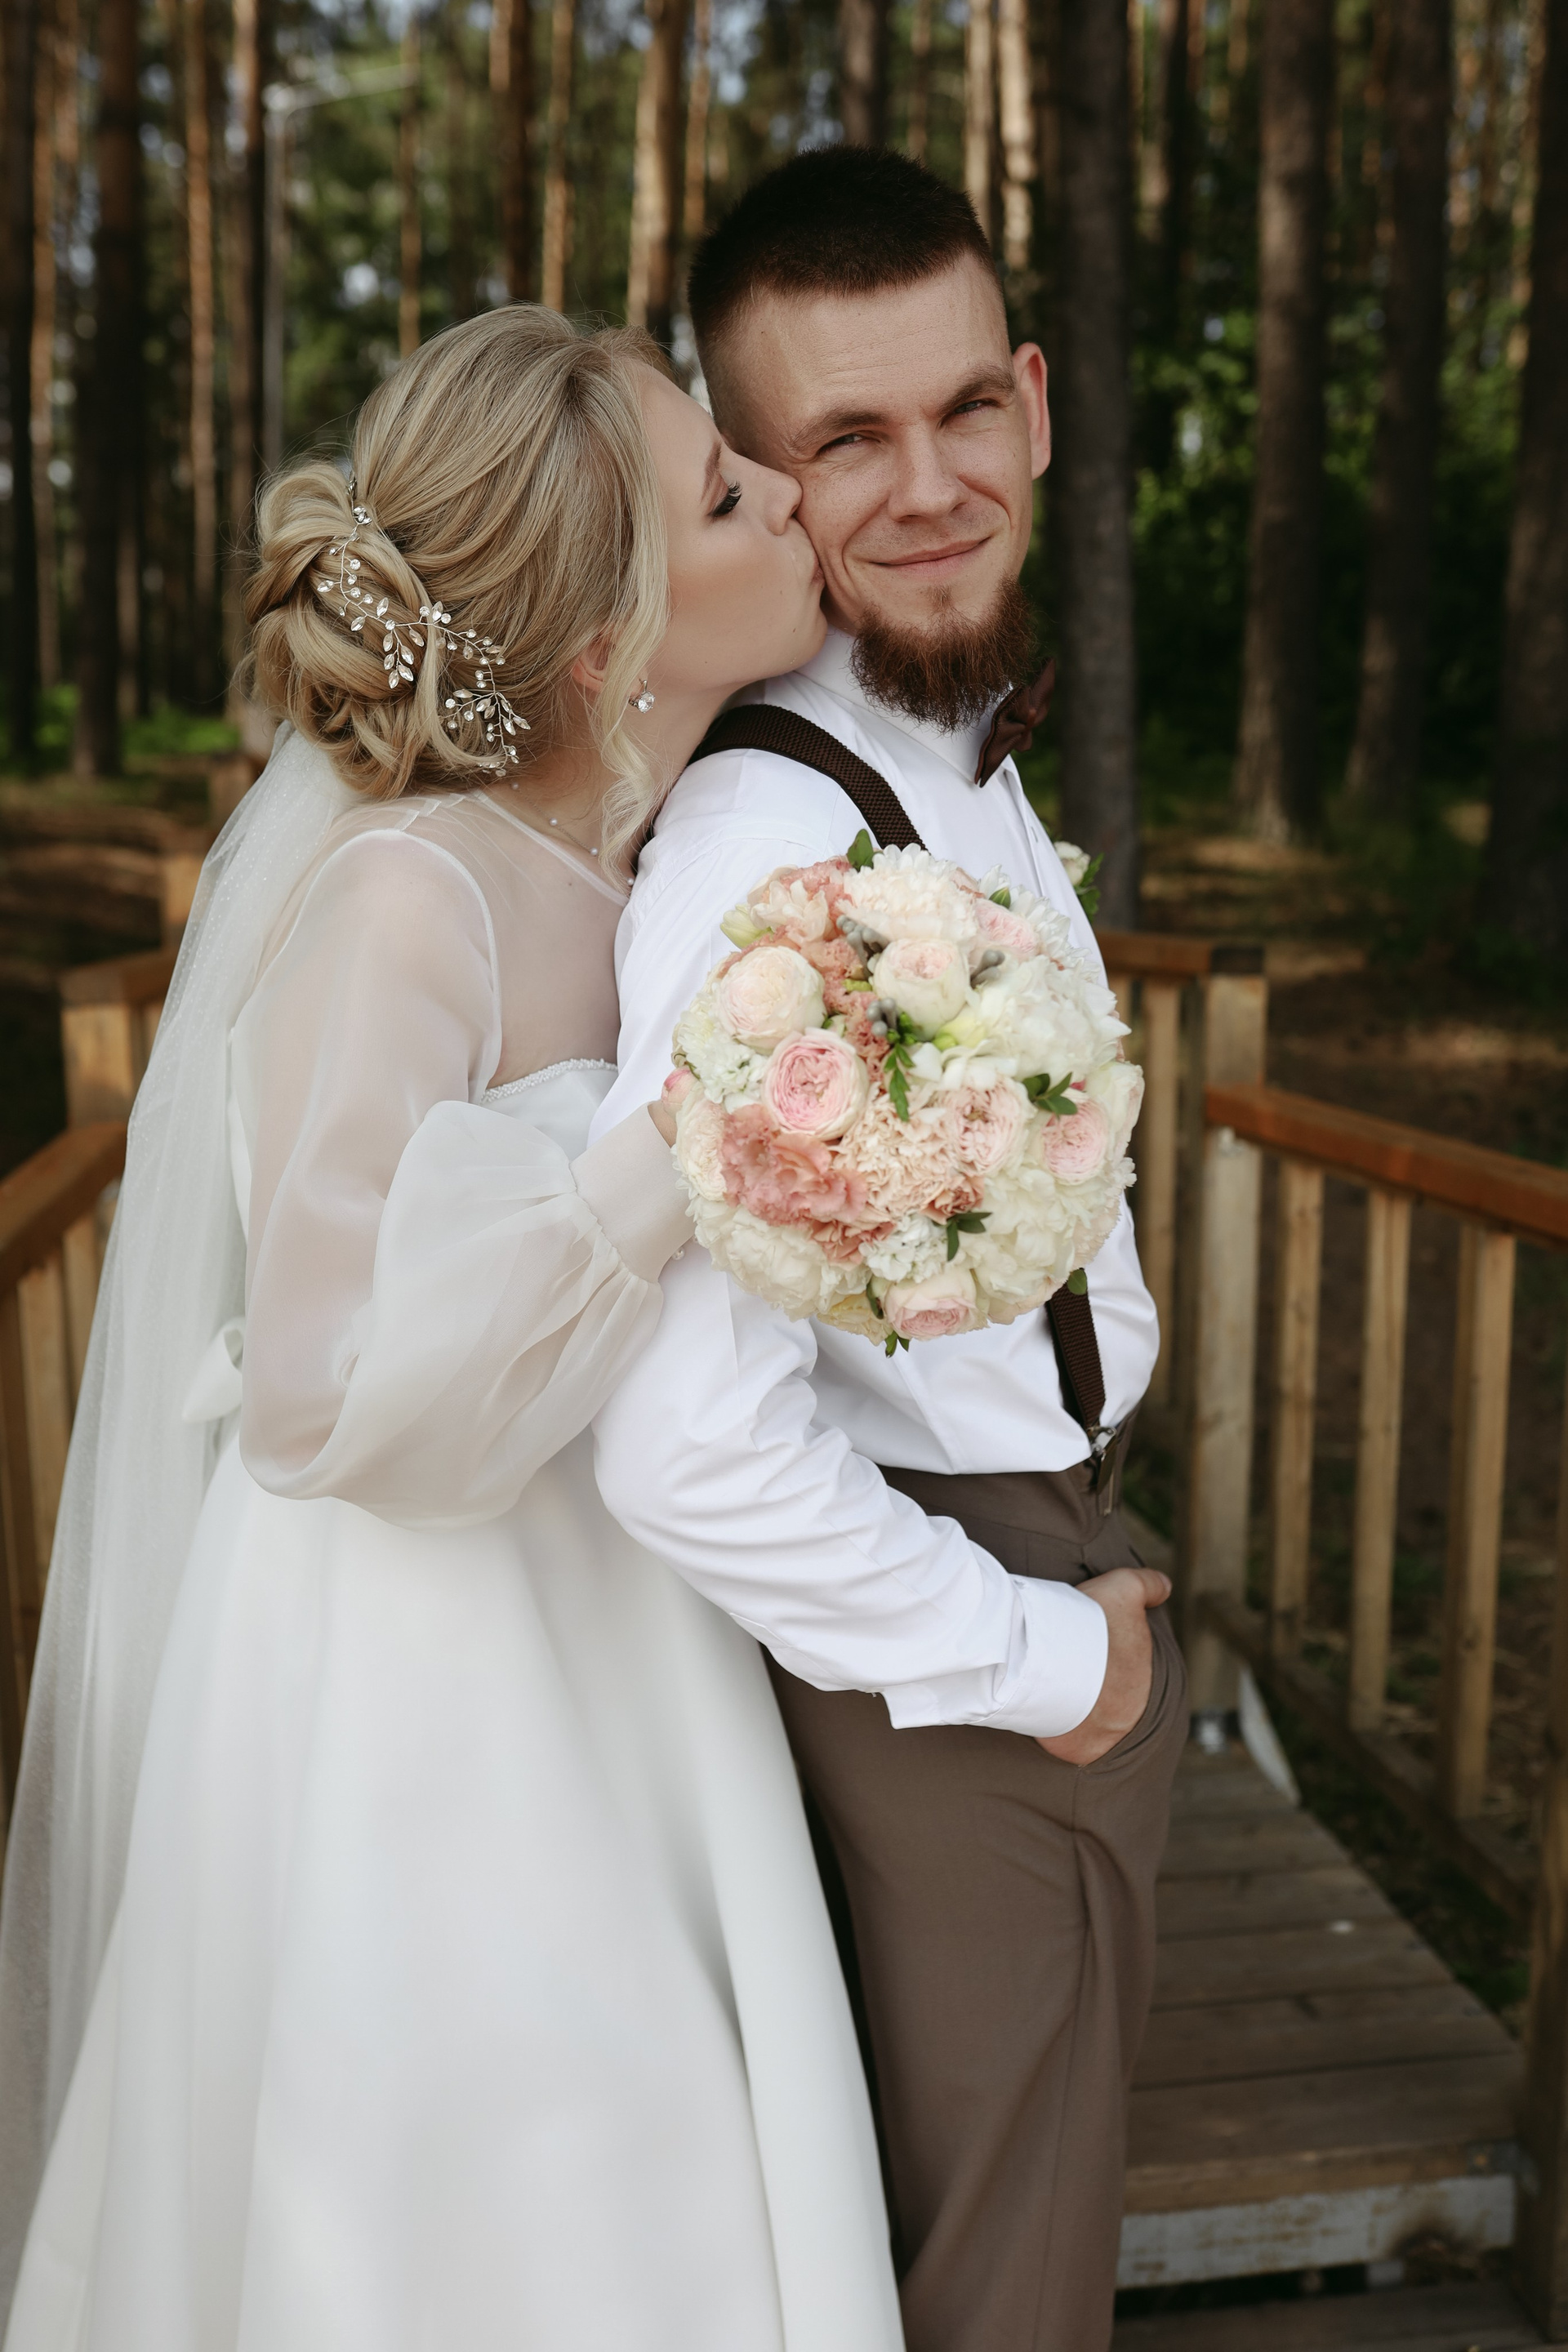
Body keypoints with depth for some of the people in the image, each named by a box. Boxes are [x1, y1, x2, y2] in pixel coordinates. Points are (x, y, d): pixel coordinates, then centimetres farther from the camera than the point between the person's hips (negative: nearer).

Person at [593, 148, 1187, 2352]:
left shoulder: (963, 754, 3)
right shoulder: (774, 837, -30)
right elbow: (689, 1446, -35)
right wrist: (1038, 1656, -22)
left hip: (1052, 1553, 9)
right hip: (939, 1625, -9)